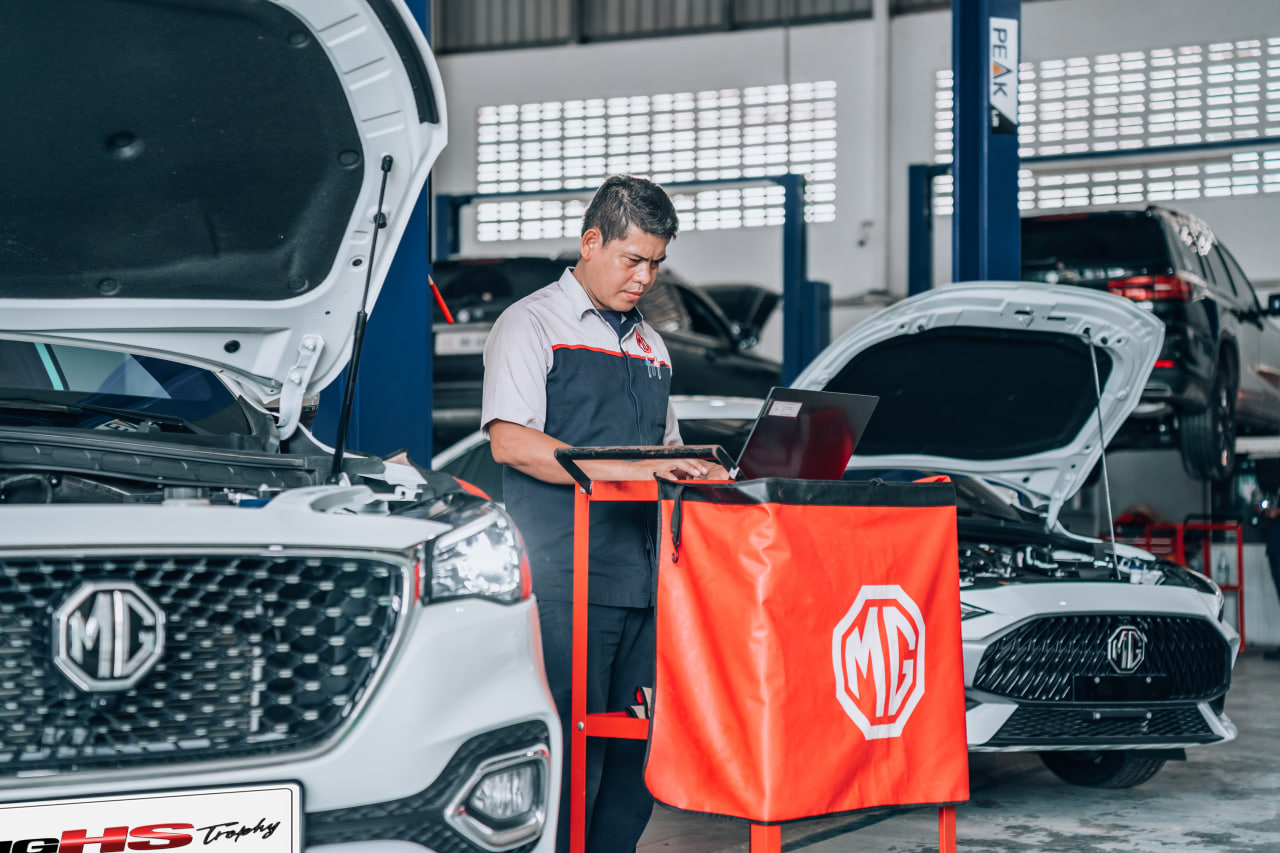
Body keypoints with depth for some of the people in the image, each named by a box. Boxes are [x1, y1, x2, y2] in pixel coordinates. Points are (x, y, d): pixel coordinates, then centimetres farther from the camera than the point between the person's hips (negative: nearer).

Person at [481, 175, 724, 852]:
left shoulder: (650, 346, 24)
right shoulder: (530, 325, 1)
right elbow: (510, 441, -12)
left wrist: (700, 474, 5)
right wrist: (623, 468, -19)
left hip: (643, 575, 7)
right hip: (565, 582, -7)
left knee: (634, 751, 5)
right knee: (567, 750, -7)